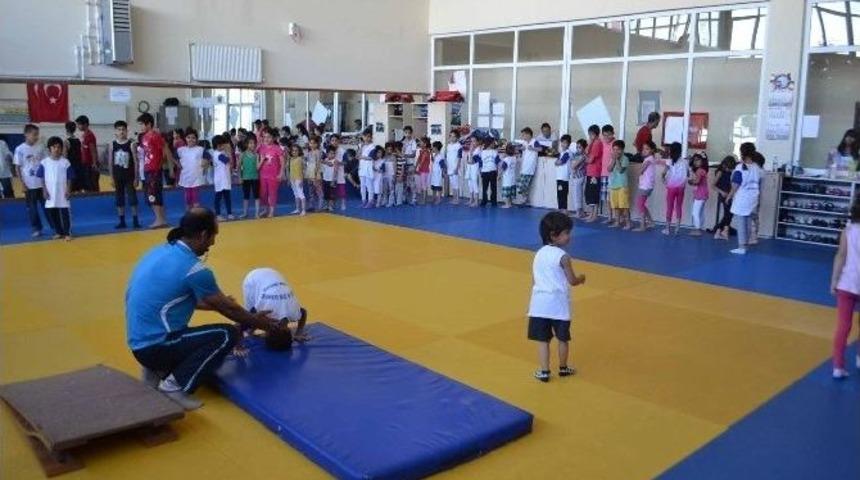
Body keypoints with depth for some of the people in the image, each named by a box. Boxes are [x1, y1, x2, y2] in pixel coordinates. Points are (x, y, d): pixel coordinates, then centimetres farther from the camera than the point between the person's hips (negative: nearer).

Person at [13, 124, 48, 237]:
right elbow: (17, 168, -3)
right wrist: (23, 184, -7)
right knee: (31, 208, 6)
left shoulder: (40, 148, 2)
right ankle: (36, 229, 15)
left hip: (42, 183, 2)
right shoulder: (20, 149, -6)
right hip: (29, 185, -2)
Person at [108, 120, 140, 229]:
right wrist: (111, 177, 2)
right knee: (119, 198, 8)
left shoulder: (131, 144, -5)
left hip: (129, 176, -3)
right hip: (117, 176, 3)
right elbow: (110, 162, 5)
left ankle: (135, 220, 7)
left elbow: (135, 162, -4)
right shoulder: (112, 145, 1)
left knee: (132, 197, 0)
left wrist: (136, 177, -6)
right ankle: (122, 221, 15)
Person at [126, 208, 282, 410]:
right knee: (227, 335, -9)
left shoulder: (160, 251, 6)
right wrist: (258, 322, 11)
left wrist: (216, 302, 31)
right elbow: (227, 308, -5)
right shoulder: (193, 268, -19)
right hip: (155, 346, -9)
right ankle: (174, 386, -10)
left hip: (139, 342, 9)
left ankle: (157, 371, 13)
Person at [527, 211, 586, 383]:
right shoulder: (563, 256, -12)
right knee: (562, 338, 14)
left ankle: (544, 372, 8)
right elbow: (572, 281, -8)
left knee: (542, 339, 8)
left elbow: (535, 279, 10)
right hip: (558, 302, -4)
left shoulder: (539, 253, 6)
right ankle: (563, 368, 28)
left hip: (540, 301, 4)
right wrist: (581, 279, 12)